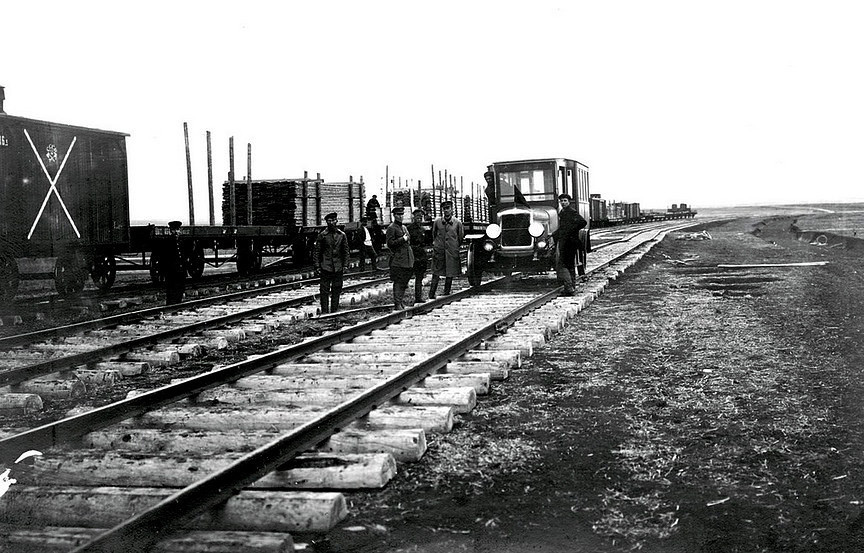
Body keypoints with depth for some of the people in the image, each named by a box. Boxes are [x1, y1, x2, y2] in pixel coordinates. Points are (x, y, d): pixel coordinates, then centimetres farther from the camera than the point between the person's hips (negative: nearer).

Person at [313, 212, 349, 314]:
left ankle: (334, 310, 14)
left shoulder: (342, 235, 6)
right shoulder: (322, 235, 0)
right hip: (325, 267, -2)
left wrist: (345, 265, 4)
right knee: (324, 290, -3)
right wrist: (317, 267, -3)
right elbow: (317, 252, 2)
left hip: (338, 267, 2)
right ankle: (324, 311, 0)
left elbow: (345, 251, 11)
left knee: (336, 290, 6)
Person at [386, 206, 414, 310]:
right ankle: (397, 304, -8)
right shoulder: (391, 228, -7)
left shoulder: (404, 227, 19)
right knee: (398, 282, -9)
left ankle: (401, 301, 20)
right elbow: (390, 243, -14)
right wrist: (402, 239, -15)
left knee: (404, 282, 11)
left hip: (407, 260, 8)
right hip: (397, 260, -8)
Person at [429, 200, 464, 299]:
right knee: (436, 274, -3)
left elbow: (461, 238, 11)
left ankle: (446, 294, 14)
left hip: (452, 253, 0)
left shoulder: (457, 223, -1)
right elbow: (433, 234, 16)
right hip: (439, 252, 0)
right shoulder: (437, 222, 2)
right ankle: (431, 296, -2)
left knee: (450, 275, 4)